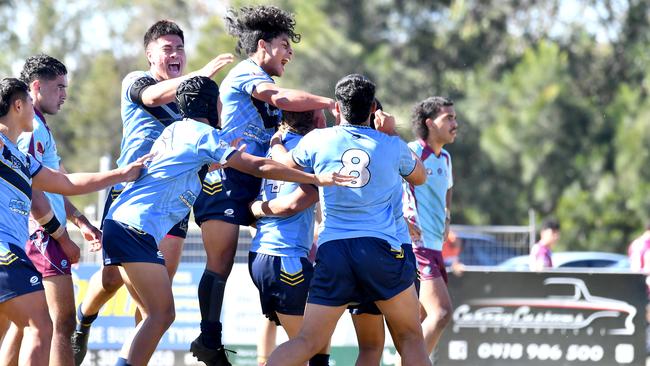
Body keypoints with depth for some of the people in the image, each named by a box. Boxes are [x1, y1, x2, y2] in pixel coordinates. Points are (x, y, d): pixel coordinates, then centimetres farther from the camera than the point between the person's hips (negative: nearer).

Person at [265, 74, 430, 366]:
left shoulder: (318, 140, 5)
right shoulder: (392, 146, 6)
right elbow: (418, 177, 28)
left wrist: (275, 140, 47)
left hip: (331, 250, 1)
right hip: (381, 248, -1)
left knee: (307, 342, 2)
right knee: (410, 338, 11)